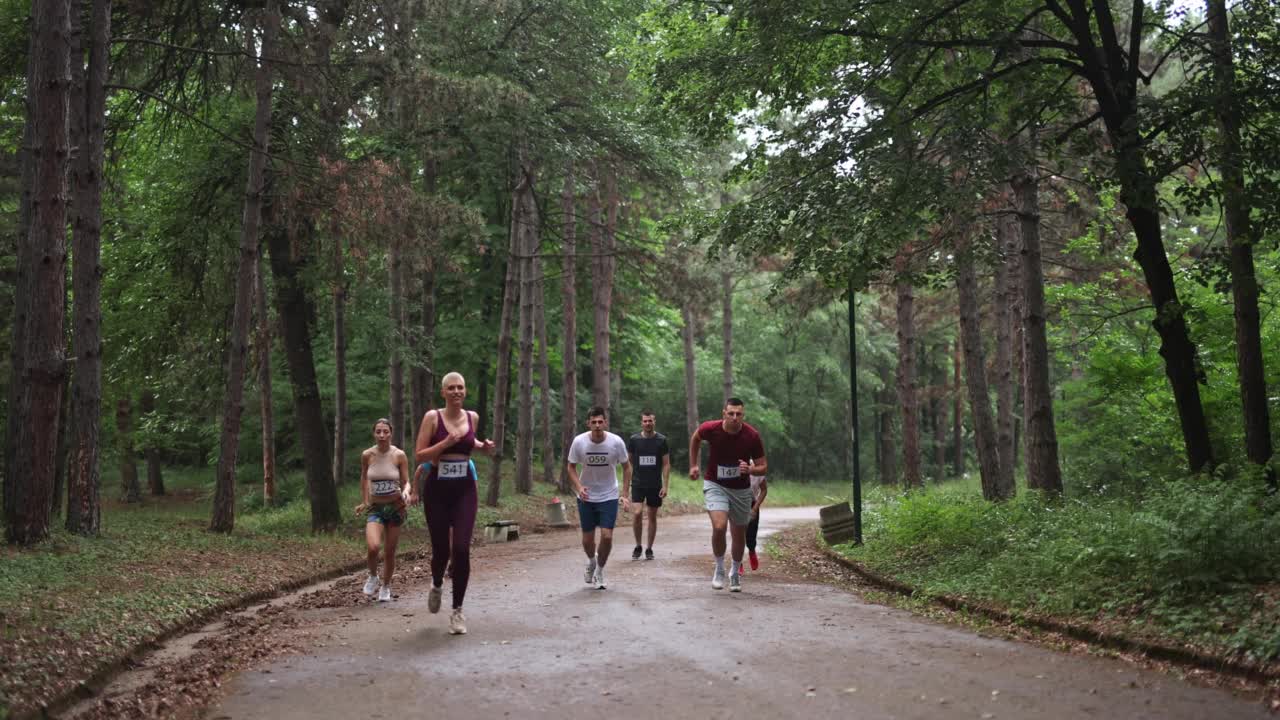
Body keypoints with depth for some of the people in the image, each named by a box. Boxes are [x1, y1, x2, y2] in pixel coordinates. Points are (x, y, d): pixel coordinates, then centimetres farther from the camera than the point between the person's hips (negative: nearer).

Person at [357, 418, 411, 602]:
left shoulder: (399, 455, -10)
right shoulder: (367, 455, -5)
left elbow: (405, 482, -3)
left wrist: (406, 495, -24)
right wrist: (364, 502, 17)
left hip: (395, 507, 0)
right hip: (375, 508, 0)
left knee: (389, 552, 7)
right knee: (373, 546, -23)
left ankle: (385, 587, 31)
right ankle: (373, 576, 8)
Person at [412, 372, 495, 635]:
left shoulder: (472, 417, 5)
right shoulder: (432, 417, -6)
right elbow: (419, 456, -9)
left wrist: (483, 447, 6)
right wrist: (446, 443, -21)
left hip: (464, 490, 2)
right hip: (437, 489, -2)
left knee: (461, 549, -9)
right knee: (441, 549, 4)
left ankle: (457, 610, 4)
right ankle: (437, 585, 40)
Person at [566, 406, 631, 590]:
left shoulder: (616, 442, -15)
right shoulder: (579, 442, -15)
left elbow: (626, 467, -2)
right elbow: (571, 467, -2)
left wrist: (625, 495, -6)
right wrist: (578, 487, -19)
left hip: (609, 496, -1)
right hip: (586, 497, 1)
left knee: (607, 536, -11)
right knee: (587, 539, 6)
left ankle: (599, 571, 14)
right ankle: (591, 562, 40)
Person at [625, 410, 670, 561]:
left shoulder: (661, 440, -1)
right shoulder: (634, 439, 0)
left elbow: (666, 464, 1)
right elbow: (628, 462, 7)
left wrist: (665, 485, -6)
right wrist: (625, 485, 4)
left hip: (655, 485, 1)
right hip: (638, 484, 0)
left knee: (652, 516, 7)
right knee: (637, 513, -15)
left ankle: (649, 549, 20)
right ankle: (638, 546, 5)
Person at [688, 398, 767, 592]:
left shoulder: (752, 436, -17)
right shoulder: (711, 429, -18)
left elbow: (764, 467, -9)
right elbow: (695, 438, 7)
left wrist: (750, 469, -30)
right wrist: (694, 465, 7)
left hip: (741, 489, 2)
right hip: (715, 485, -2)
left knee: (739, 534, 13)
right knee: (719, 527, -23)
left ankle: (735, 572, 39)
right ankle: (719, 569, 1)